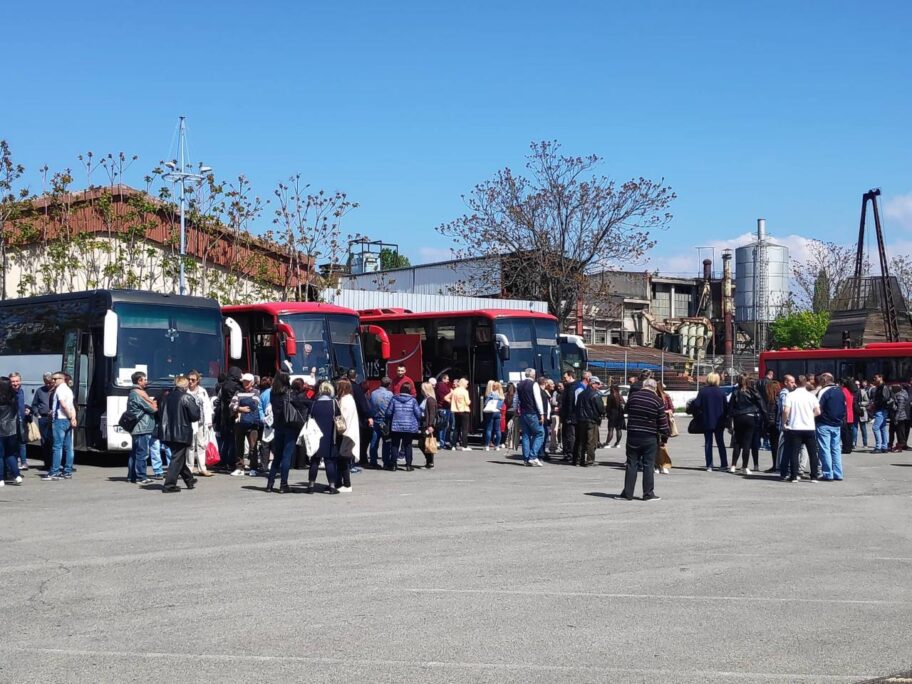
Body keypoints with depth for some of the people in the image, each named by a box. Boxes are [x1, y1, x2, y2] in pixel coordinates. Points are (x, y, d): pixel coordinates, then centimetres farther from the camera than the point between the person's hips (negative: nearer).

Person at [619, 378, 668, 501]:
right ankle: (648, 494, 5)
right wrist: (665, 434, 9)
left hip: (633, 436, 2)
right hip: (650, 438, -2)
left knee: (631, 464, 7)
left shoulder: (632, 398, 1)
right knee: (648, 465, 3)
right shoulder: (658, 401, -7)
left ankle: (628, 493, 7)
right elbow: (663, 422, -4)